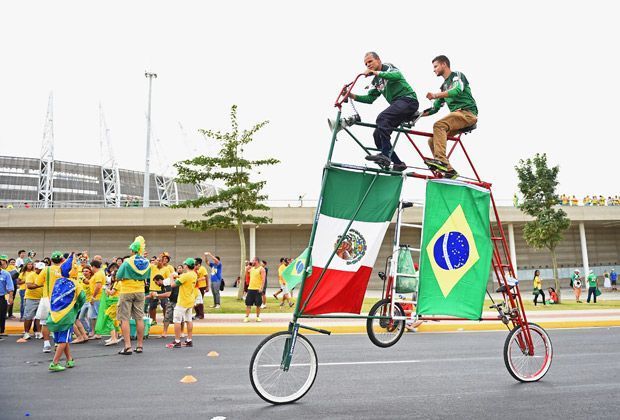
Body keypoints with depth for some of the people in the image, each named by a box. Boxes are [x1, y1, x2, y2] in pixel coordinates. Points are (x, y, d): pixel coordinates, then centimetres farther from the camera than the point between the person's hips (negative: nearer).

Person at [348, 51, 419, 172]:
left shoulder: (388, 67, -1)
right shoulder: (376, 81, 22)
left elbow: (397, 75, -23)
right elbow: (369, 98, 15)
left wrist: (375, 72, -28)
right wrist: (352, 96, 3)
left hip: (408, 100, -9)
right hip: (397, 105, 9)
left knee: (382, 118, -31)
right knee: (378, 134, 0)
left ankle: (385, 155, -34)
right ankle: (398, 163, 4)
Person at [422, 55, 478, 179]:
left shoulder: (457, 75, 3)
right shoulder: (444, 86, 26)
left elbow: (457, 91, -19)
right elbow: (435, 108, 24)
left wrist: (435, 95, -30)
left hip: (467, 113, -8)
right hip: (457, 115, 8)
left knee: (438, 125, -31)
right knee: (432, 141, -4)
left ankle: (441, 160, -41)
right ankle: (449, 170, -6)